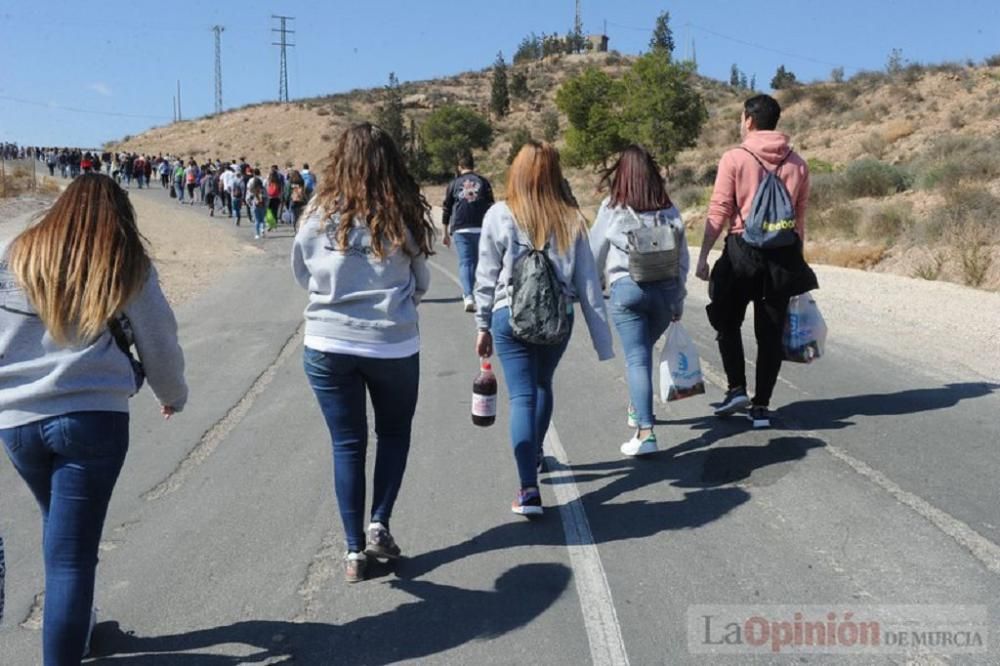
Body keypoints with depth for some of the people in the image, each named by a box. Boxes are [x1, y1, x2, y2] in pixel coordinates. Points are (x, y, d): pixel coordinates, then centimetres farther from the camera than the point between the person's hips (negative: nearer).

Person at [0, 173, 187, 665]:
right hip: (94, 416, -3)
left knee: (60, 528, 24)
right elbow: (160, 345, 10)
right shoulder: (128, 266, 4)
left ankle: (74, 626, 40)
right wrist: (174, 395, 27)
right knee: (72, 552, 0)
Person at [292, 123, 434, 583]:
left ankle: (355, 549, 16)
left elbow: (302, 275, 7)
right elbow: (421, 284, 3)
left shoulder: (319, 216, -6)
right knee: (395, 433, 22)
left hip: (328, 344, 1)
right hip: (393, 345, -1)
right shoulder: (404, 217, -7)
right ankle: (379, 524, 13)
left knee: (347, 444, 12)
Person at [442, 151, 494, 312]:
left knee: (464, 262, -2)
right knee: (475, 261, 15)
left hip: (460, 229, -1)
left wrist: (445, 233, 16)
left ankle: (468, 296, -18)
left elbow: (446, 210, 8)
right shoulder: (483, 182, 7)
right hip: (480, 228, 1)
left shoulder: (454, 184, 7)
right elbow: (490, 207, 2)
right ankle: (468, 292, 25)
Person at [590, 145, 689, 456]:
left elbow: (595, 255, 5)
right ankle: (637, 409, 37)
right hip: (665, 289, 4)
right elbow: (682, 259, 8)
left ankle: (645, 431, -12)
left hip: (627, 288, -4)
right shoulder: (669, 211, 4)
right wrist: (678, 301, 17)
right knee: (643, 351, 23)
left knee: (637, 358, -4)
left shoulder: (612, 209, -4)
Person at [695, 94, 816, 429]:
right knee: (771, 331, 8)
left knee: (728, 321, 16)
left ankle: (737, 389, 6)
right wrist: (796, 258, 17)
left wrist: (703, 257, -4)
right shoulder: (797, 163, 7)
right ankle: (761, 406, 11)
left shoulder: (734, 158, -5)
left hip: (742, 250, -3)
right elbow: (800, 218, 8)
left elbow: (718, 212, -8)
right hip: (784, 253, 3)